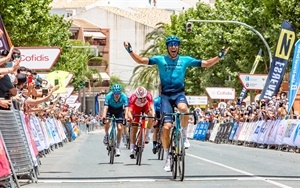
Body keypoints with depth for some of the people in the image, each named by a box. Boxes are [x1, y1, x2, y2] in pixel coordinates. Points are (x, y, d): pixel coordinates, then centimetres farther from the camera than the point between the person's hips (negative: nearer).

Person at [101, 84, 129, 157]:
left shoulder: (124, 97, -31)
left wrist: (126, 117, -54)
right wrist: (103, 116, -57)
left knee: (119, 128, -10)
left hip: (119, 110, 0)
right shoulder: (109, 96, -33)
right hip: (110, 109, 0)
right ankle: (106, 135, 3)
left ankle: (117, 147, 2)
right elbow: (105, 107, -40)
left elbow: (126, 108, -37)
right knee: (107, 122, -28)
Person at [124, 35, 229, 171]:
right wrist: (130, 51, -17)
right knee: (166, 127, -11)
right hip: (166, 95, 0)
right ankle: (167, 157, 6)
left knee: (183, 108, -37)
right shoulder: (160, 60, 2)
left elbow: (205, 64, 9)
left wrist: (220, 56, -1)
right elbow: (140, 60, -3)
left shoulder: (185, 60, 6)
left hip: (179, 93, 0)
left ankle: (184, 135, -11)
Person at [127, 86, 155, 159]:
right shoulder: (133, 97, -38)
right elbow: (130, 110, -43)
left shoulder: (148, 95, -36)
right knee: (134, 127, -11)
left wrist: (153, 116, -61)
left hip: (145, 107, 1)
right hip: (136, 108, -1)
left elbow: (152, 108, -42)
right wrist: (130, 117, -64)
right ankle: (132, 149, -9)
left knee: (151, 116, -31)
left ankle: (147, 134, -11)